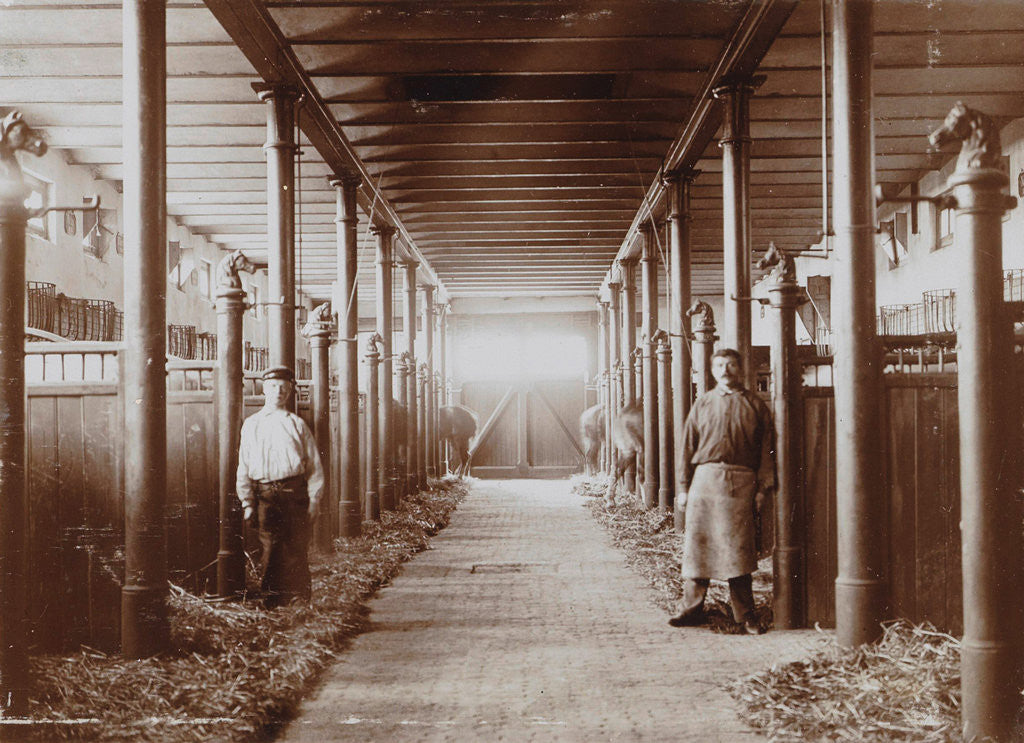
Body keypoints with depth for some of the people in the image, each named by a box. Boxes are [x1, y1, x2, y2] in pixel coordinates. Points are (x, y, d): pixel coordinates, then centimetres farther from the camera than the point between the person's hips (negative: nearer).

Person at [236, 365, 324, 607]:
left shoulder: (297, 424, 11)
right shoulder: (251, 424, 12)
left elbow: (314, 465, 10)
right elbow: (243, 466, 10)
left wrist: (313, 499, 2)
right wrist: (247, 502, 3)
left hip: (295, 491, 0)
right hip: (265, 494, 0)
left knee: (297, 549, -2)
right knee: (270, 547, -4)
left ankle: (301, 602, 5)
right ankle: (271, 601, 3)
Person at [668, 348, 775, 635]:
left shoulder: (755, 405, 9)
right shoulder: (703, 404, 13)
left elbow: (766, 450, 7)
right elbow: (688, 446, 12)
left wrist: (763, 488, -1)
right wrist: (683, 487, 6)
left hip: (741, 482, -1)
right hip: (705, 478, 2)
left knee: (739, 549, -3)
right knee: (697, 543, 1)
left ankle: (745, 614, 5)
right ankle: (692, 608, 11)